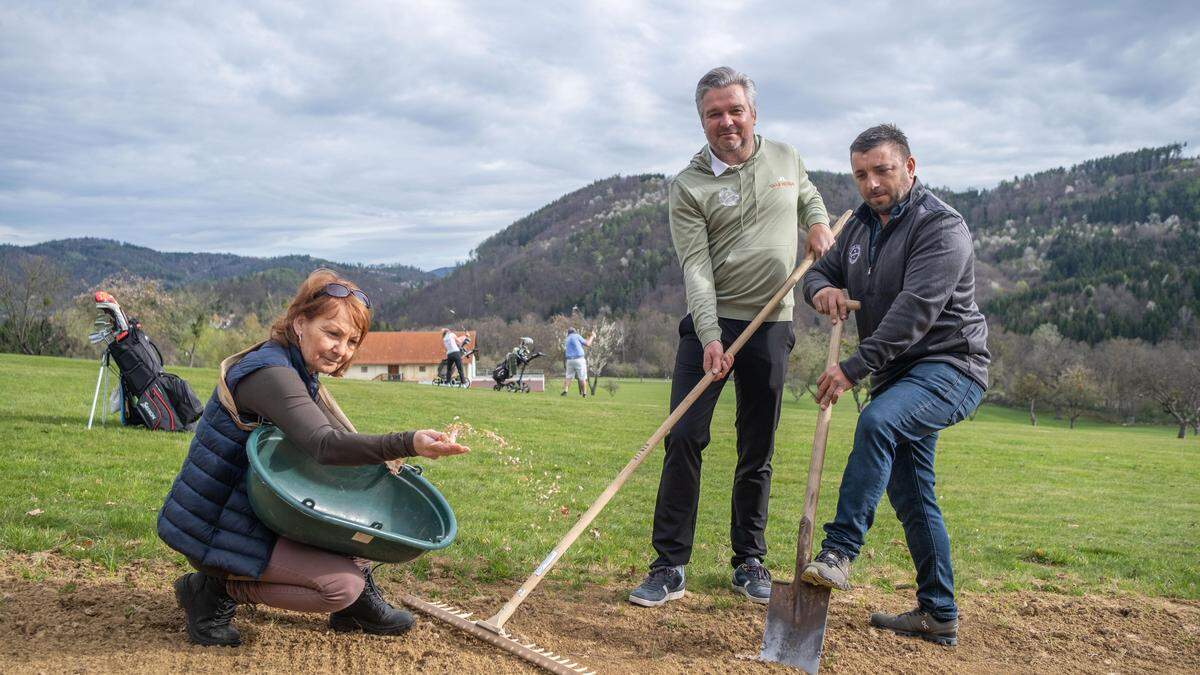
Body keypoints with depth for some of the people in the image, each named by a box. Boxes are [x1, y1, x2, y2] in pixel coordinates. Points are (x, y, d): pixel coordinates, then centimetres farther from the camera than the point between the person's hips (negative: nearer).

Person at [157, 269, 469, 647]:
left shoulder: (301, 376, 9)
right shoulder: (270, 373, -23)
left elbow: (341, 437, 13)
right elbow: (326, 445, -37)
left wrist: (387, 464, -5)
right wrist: (408, 443, -50)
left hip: (245, 513, 10)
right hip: (210, 528, -10)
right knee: (342, 585, -20)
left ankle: (357, 604, 12)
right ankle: (215, 591, -5)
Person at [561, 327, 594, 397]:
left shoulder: (567, 340, 19)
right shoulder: (577, 336, 0)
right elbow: (587, 344, 0)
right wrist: (592, 336, 16)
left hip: (569, 360, 5)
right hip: (579, 359, -5)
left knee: (568, 376, 11)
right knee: (582, 377, 1)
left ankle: (565, 391, -4)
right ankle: (584, 394, 3)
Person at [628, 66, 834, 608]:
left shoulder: (786, 158, 9)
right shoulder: (688, 186, -3)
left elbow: (809, 195, 30)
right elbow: (696, 267, -12)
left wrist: (819, 223, 7)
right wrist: (710, 337, -24)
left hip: (771, 326, 3)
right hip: (710, 323, -2)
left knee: (758, 451, 8)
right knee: (684, 438, -9)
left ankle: (749, 562, 21)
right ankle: (669, 567, 0)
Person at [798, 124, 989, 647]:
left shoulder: (941, 227, -15)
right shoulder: (862, 225, 12)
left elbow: (915, 309, -26)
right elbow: (821, 269, 20)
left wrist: (854, 367, -31)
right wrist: (821, 289, -7)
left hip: (948, 365, -9)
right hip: (899, 373, 9)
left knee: (877, 422, -35)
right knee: (911, 497, 10)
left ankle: (839, 552, -33)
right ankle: (938, 615, 19)